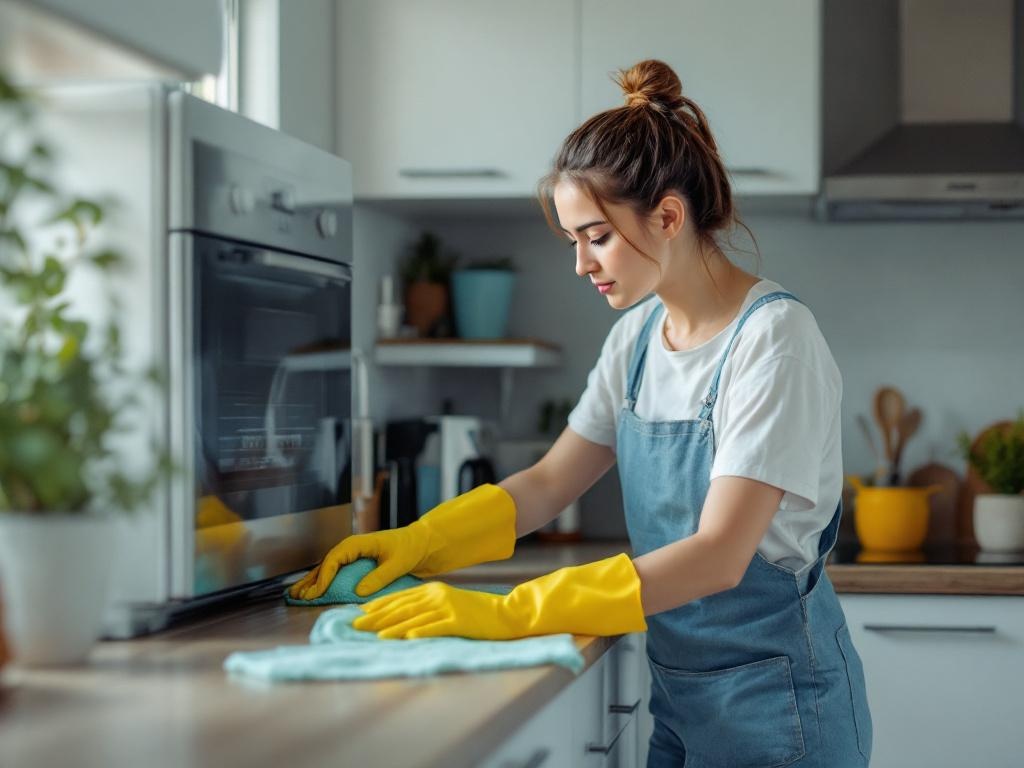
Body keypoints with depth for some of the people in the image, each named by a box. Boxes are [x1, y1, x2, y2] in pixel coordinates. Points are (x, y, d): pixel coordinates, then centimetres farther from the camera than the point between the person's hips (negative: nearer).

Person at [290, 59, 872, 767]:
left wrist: (506, 614, -33)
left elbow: (718, 555, -26)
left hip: (771, 701, -6)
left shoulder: (774, 336, -18)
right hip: (679, 691, 7)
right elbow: (548, 484, 7)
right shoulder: (638, 335, 5)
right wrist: (417, 542, -10)